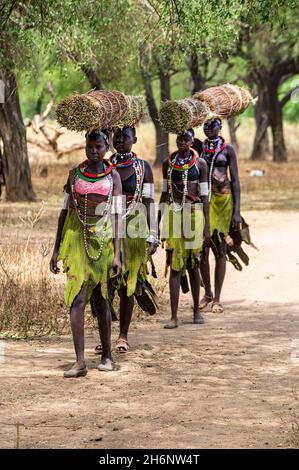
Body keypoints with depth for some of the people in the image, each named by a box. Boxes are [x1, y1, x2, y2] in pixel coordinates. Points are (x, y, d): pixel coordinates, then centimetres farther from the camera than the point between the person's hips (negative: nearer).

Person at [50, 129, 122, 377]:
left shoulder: (113, 176, 2)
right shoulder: (75, 173, 6)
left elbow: (117, 215, -1)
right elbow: (65, 211, 10)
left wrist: (117, 254, -7)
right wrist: (56, 249, 7)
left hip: (103, 241, 0)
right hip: (77, 238, 1)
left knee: (100, 298, 8)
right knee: (77, 297, -11)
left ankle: (107, 355, 24)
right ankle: (80, 361, -15)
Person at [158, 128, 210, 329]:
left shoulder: (200, 163, 2)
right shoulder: (168, 163, 6)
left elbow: (204, 194, 2)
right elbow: (165, 192, 12)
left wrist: (207, 225, -1)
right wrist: (159, 221, 10)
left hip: (194, 214, -1)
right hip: (173, 213, 1)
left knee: (193, 263, 8)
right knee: (175, 264, -4)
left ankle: (197, 310, 24)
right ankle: (174, 316, -6)